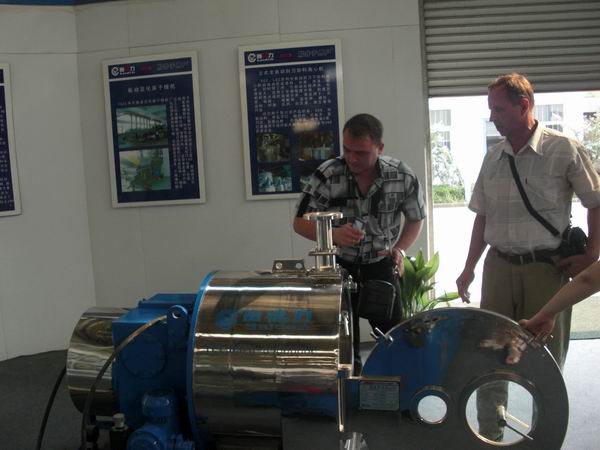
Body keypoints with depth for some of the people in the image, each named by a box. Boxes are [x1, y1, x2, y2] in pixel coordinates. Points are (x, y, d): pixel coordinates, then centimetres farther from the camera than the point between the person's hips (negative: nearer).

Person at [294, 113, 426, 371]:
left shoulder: (402, 177, -13)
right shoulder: (327, 175, -19)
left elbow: (415, 219, 5)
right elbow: (300, 222, -13)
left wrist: (399, 249, -12)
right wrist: (333, 235, -31)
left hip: (380, 265, 2)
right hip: (340, 265, -1)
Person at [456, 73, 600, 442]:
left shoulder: (565, 150, -8)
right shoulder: (493, 157, 7)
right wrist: (469, 269, 11)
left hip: (547, 267, -4)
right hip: (499, 266, 4)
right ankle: (489, 435, 23)